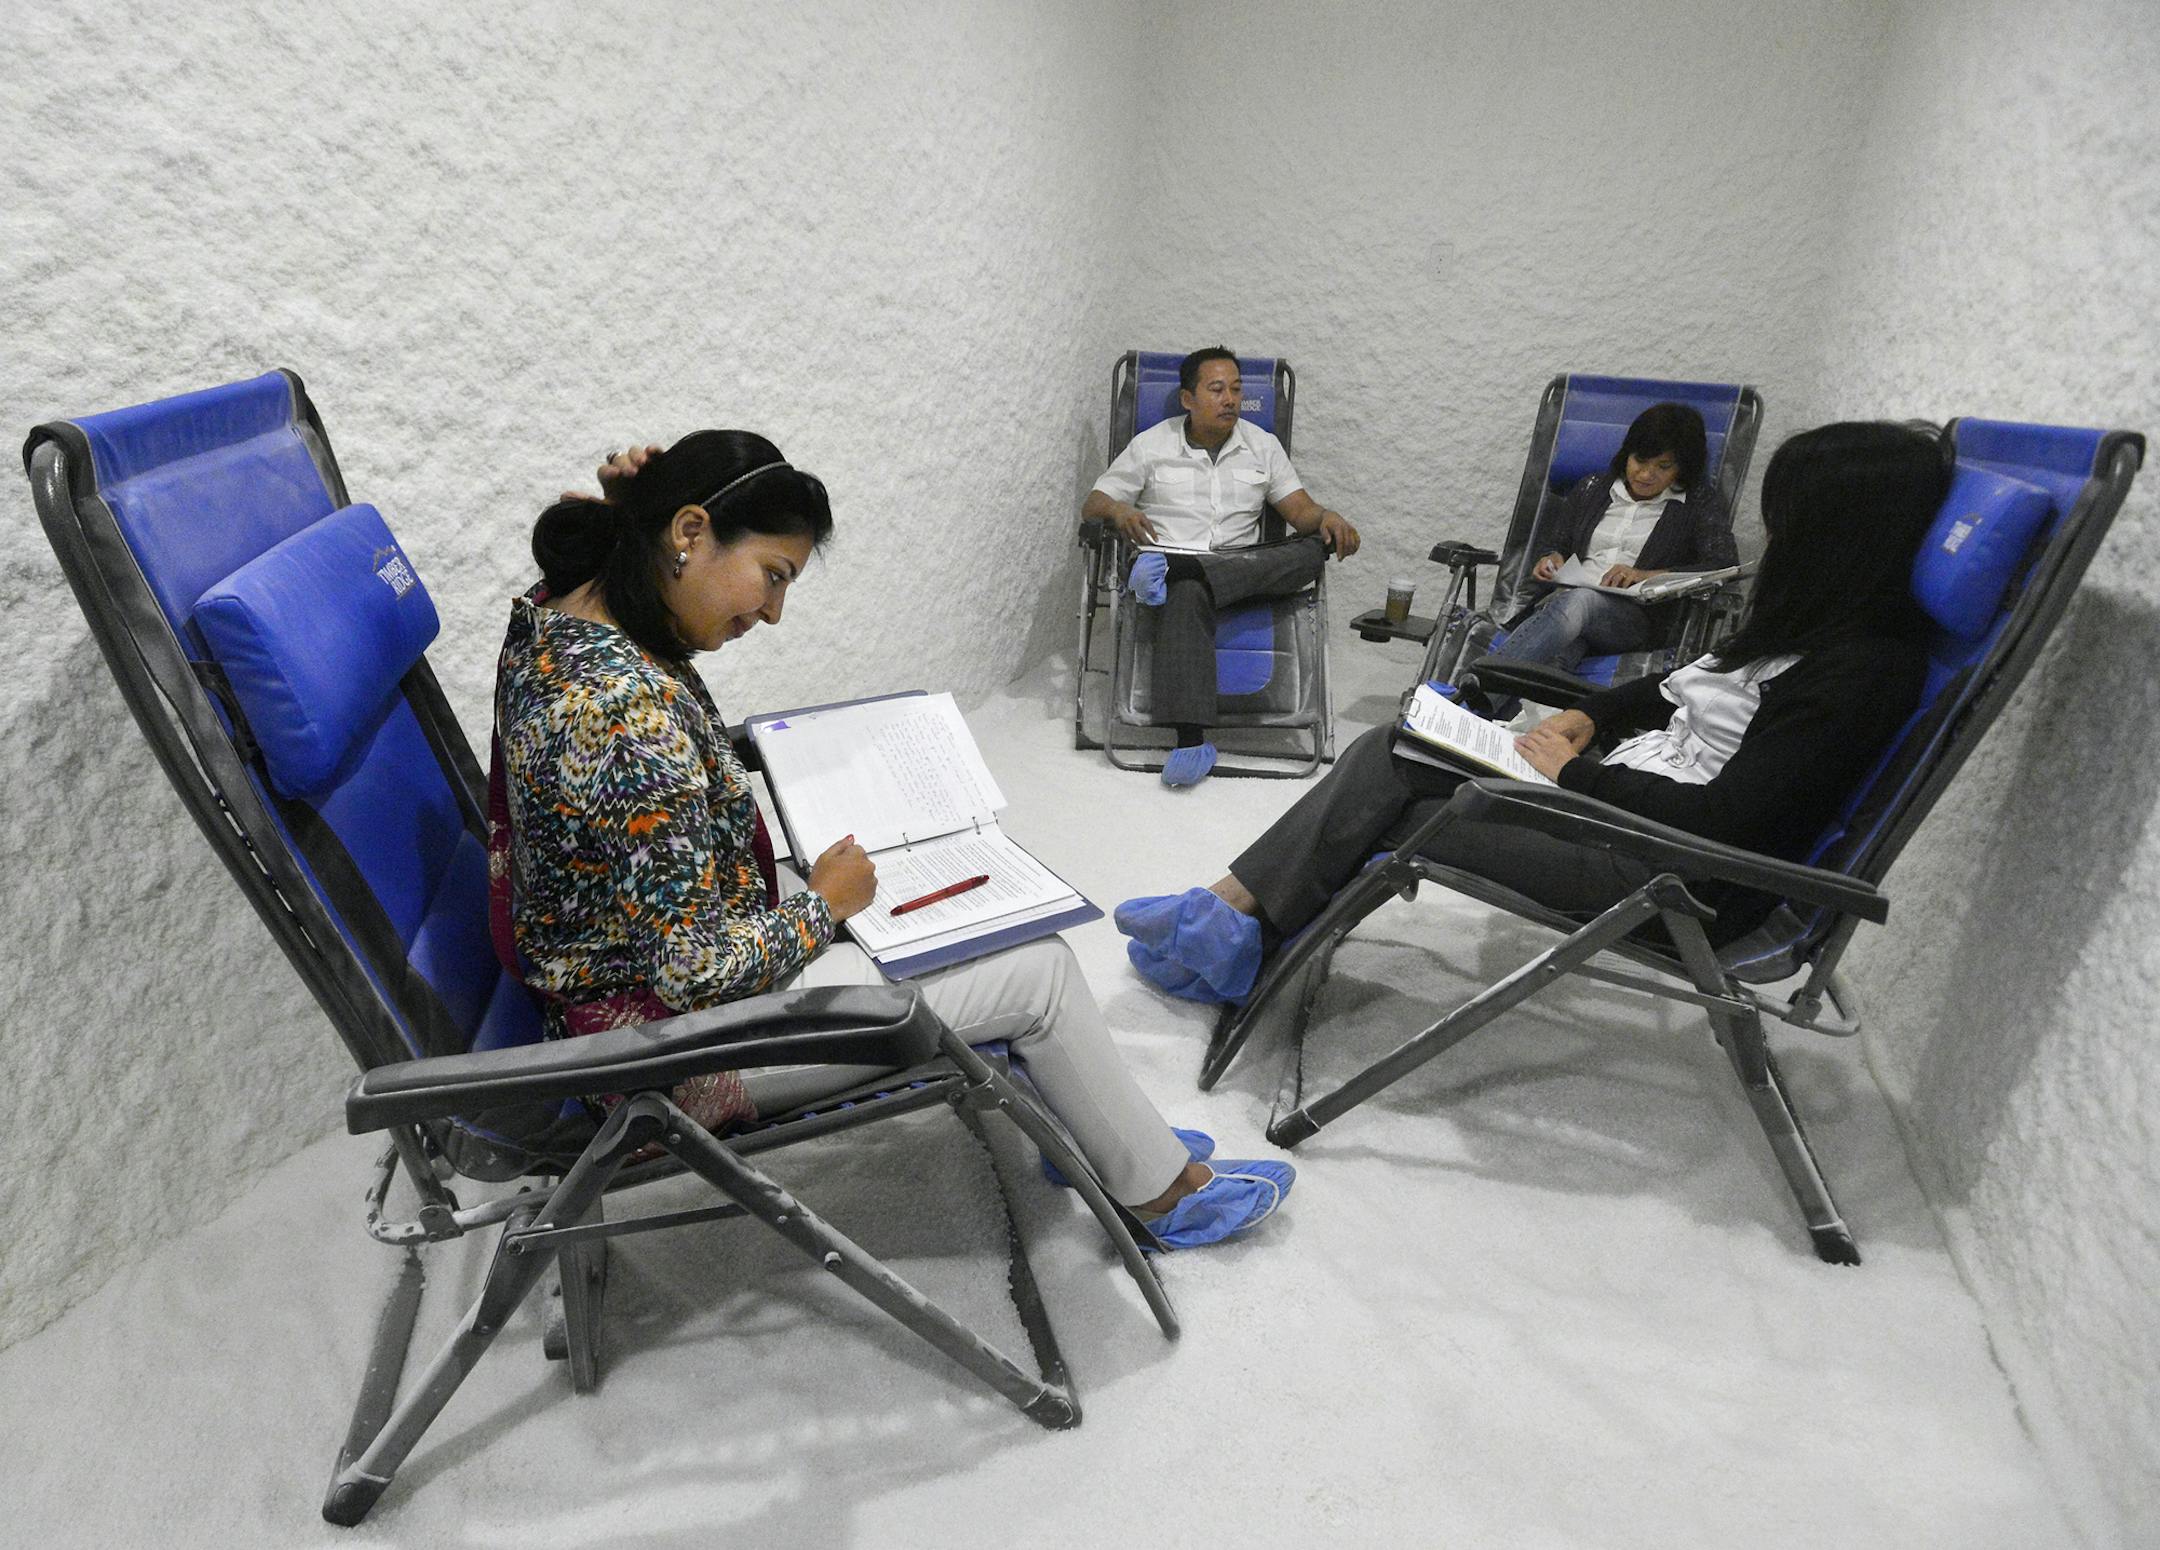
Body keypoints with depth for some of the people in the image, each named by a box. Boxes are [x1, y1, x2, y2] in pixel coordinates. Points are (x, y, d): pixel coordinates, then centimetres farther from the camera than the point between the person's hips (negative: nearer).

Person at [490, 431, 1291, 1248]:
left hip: (626, 961, 10)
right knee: (1042, 968, -1)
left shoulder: (554, 607, -6)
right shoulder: (633, 712, -35)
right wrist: (824, 904, -13)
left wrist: (636, 506, 0)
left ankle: (1087, 1126, 34)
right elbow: (702, 973, -31)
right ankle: (1170, 1190, 24)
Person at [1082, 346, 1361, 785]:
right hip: (1176, 565, -3)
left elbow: (1300, 510, 10)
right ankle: (1191, 738, -52)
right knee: (1188, 595, -41)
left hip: (1243, 569, 3)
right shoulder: (1150, 446, 10)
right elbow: (1091, 506, 9)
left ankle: (1173, 569, -38)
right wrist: (1118, 510, -16)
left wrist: (1327, 517, -14)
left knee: (1315, 546, -26)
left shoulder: (1263, 446, 17)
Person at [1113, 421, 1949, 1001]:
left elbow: (1722, 818, -23)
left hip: (1679, 879, -9)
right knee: (1389, 752, -5)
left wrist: (1579, 774, -13)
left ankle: (1234, 922, 9)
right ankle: (1231, 919, -5)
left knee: (1387, 818, -11)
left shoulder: (1865, 670, -20)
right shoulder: (1809, 628, 9)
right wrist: (1588, 717, 5)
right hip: (1623, 798, 9)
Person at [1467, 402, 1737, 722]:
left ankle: (1476, 691, -56)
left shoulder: (1700, 503, 13)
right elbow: (1555, 544, 29)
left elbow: (1725, 566, -1)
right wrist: (1552, 559, 3)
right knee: (1552, 653, -37)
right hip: (1563, 602, 3)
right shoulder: (1591, 488, 24)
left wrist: (1646, 575, -13)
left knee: (1578, 602, -40)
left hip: (1637, 619, -3)